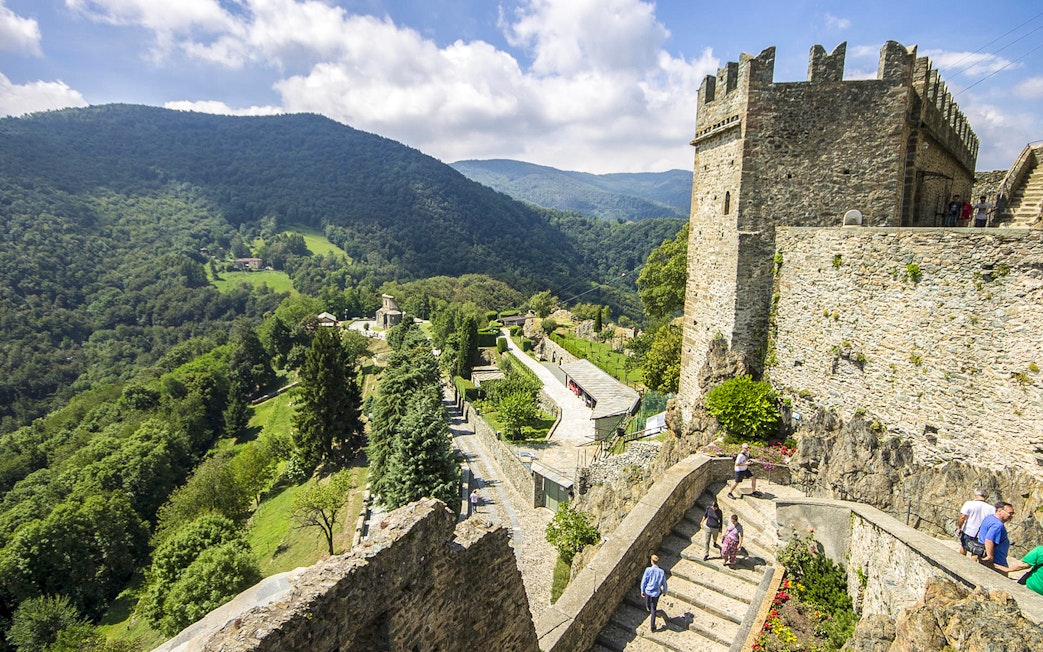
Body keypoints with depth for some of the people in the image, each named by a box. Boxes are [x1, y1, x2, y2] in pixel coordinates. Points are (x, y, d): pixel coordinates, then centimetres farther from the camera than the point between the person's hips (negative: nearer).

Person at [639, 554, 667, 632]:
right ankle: (652, 626, 22)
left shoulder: (648, 570, -20)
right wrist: (664, 591, 17)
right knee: (653, 609, 16)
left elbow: (643, 581, -12)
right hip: (656, 593, 0)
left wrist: (642, 591, 4)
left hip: (648, 591, 0)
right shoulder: (661, 572, -16)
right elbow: (664, 583, -4)